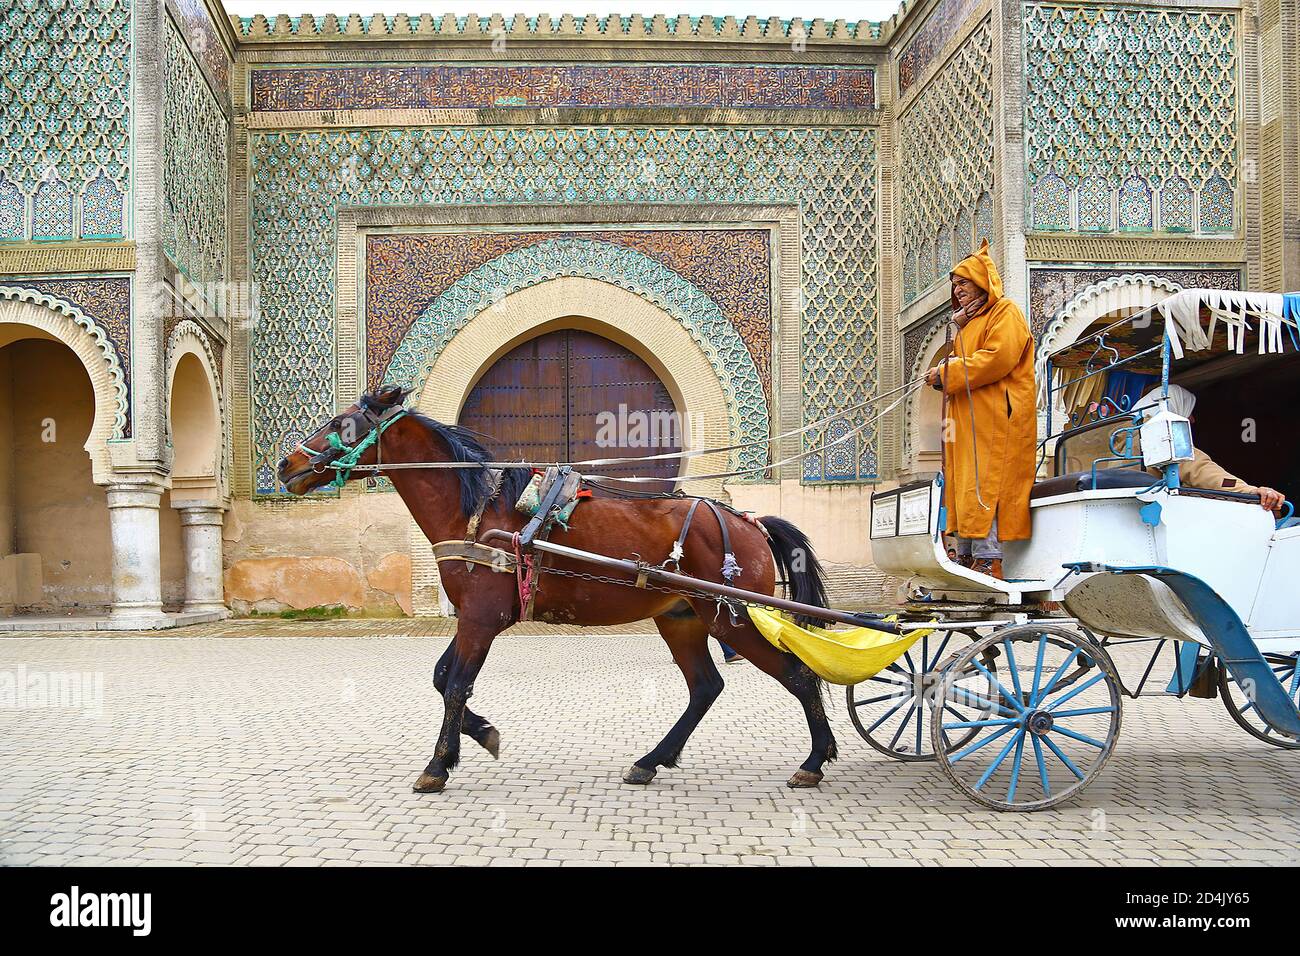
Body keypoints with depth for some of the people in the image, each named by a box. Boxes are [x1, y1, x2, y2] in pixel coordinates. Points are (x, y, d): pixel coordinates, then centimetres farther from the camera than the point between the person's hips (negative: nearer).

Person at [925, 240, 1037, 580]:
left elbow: (997, 358, -17)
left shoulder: (1005, 313, -2)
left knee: (984, 486, -15)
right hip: (968, 421, 10)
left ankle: (988, 561, -17)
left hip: (994, 419, -9)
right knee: (964, 486, 5)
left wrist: (946, 373, -13)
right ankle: (966, 556, 7)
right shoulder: (970, 321, 28)